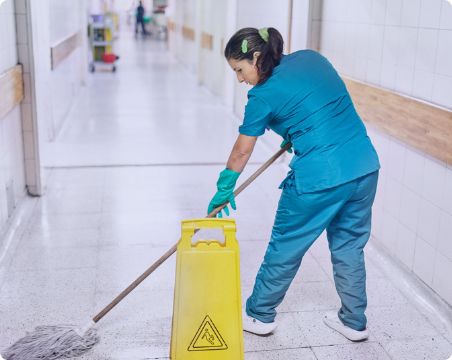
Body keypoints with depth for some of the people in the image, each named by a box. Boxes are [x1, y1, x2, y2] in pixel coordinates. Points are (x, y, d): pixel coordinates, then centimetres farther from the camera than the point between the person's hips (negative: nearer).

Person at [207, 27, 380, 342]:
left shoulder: (264, 95, -6)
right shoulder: (312, 57, 9)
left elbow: (241, 152, 4)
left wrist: (224, 190, 17)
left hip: (319, 178, -7)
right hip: (366, 165, 7)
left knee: (285, 248, 13)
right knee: (350, 246, 21)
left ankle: (260, 316, 31)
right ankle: (354, 322, 34)